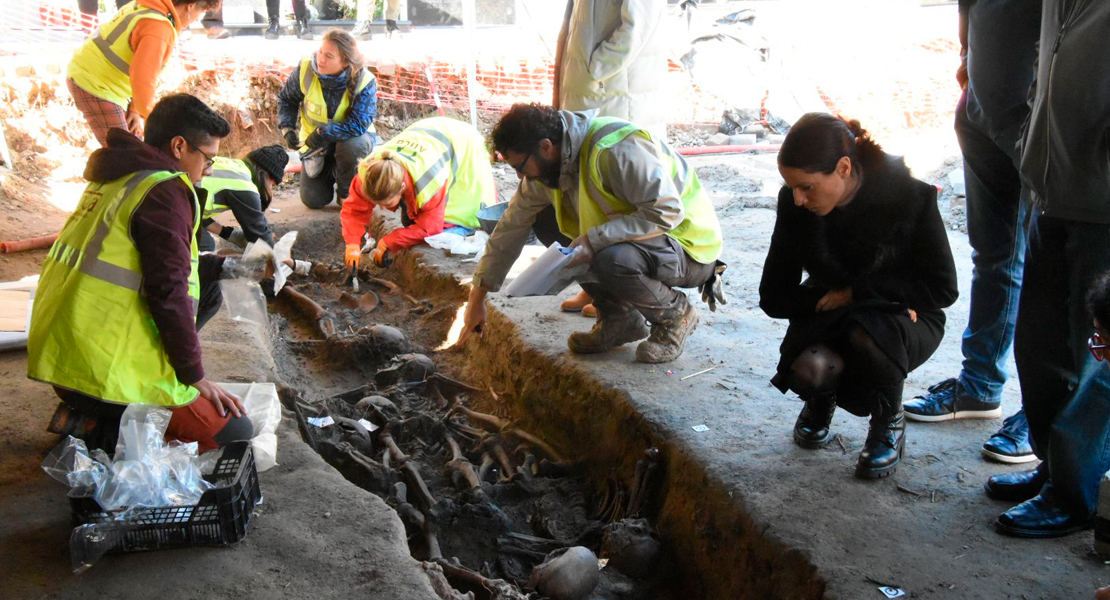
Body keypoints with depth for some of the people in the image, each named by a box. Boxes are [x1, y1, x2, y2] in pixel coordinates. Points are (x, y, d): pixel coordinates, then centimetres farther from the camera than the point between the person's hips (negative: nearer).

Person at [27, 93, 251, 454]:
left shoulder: (116, 179, 15)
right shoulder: (165, 191, -13)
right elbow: (168, 291, -18)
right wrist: (196, 376, -9)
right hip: (103, 375, -9)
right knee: (235, 435, -1)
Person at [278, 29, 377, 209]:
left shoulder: (364, 81, -29)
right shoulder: (305, 69, -20)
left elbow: (358, 124, -35)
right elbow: (286, 99, -1)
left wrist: (322, 133, -33)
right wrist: (287, 129, -14)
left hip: (353, 137, -2)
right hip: (315, 140, 3)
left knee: (352, 145, -41)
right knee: (313, 200, -5)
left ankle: (346, 193, -11)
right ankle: (331, 172, 31)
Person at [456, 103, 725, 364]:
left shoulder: (616, 150, -29)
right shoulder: (547, 169, -2)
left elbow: (667, 212, -32)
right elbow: (512, 226, 4)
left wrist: (595, 239, -34)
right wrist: (477, 297, 5)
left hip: (691, 248, -8)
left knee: (612, 259, -37)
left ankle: (676, 315, -5)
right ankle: (619, 319, 3)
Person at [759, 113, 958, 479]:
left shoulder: (910, 197, -21)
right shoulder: (794, 204, -13)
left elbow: (942, 289, -16)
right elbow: (773, 296, -8)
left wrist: (855, 293, -22)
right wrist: (823, 303, -22)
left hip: (904, 320, -2)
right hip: (829, 316, 2)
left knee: (868, 334, -37)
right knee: (808, 371, -31)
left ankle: (889, 424, -4)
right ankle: (821, 400, 11)